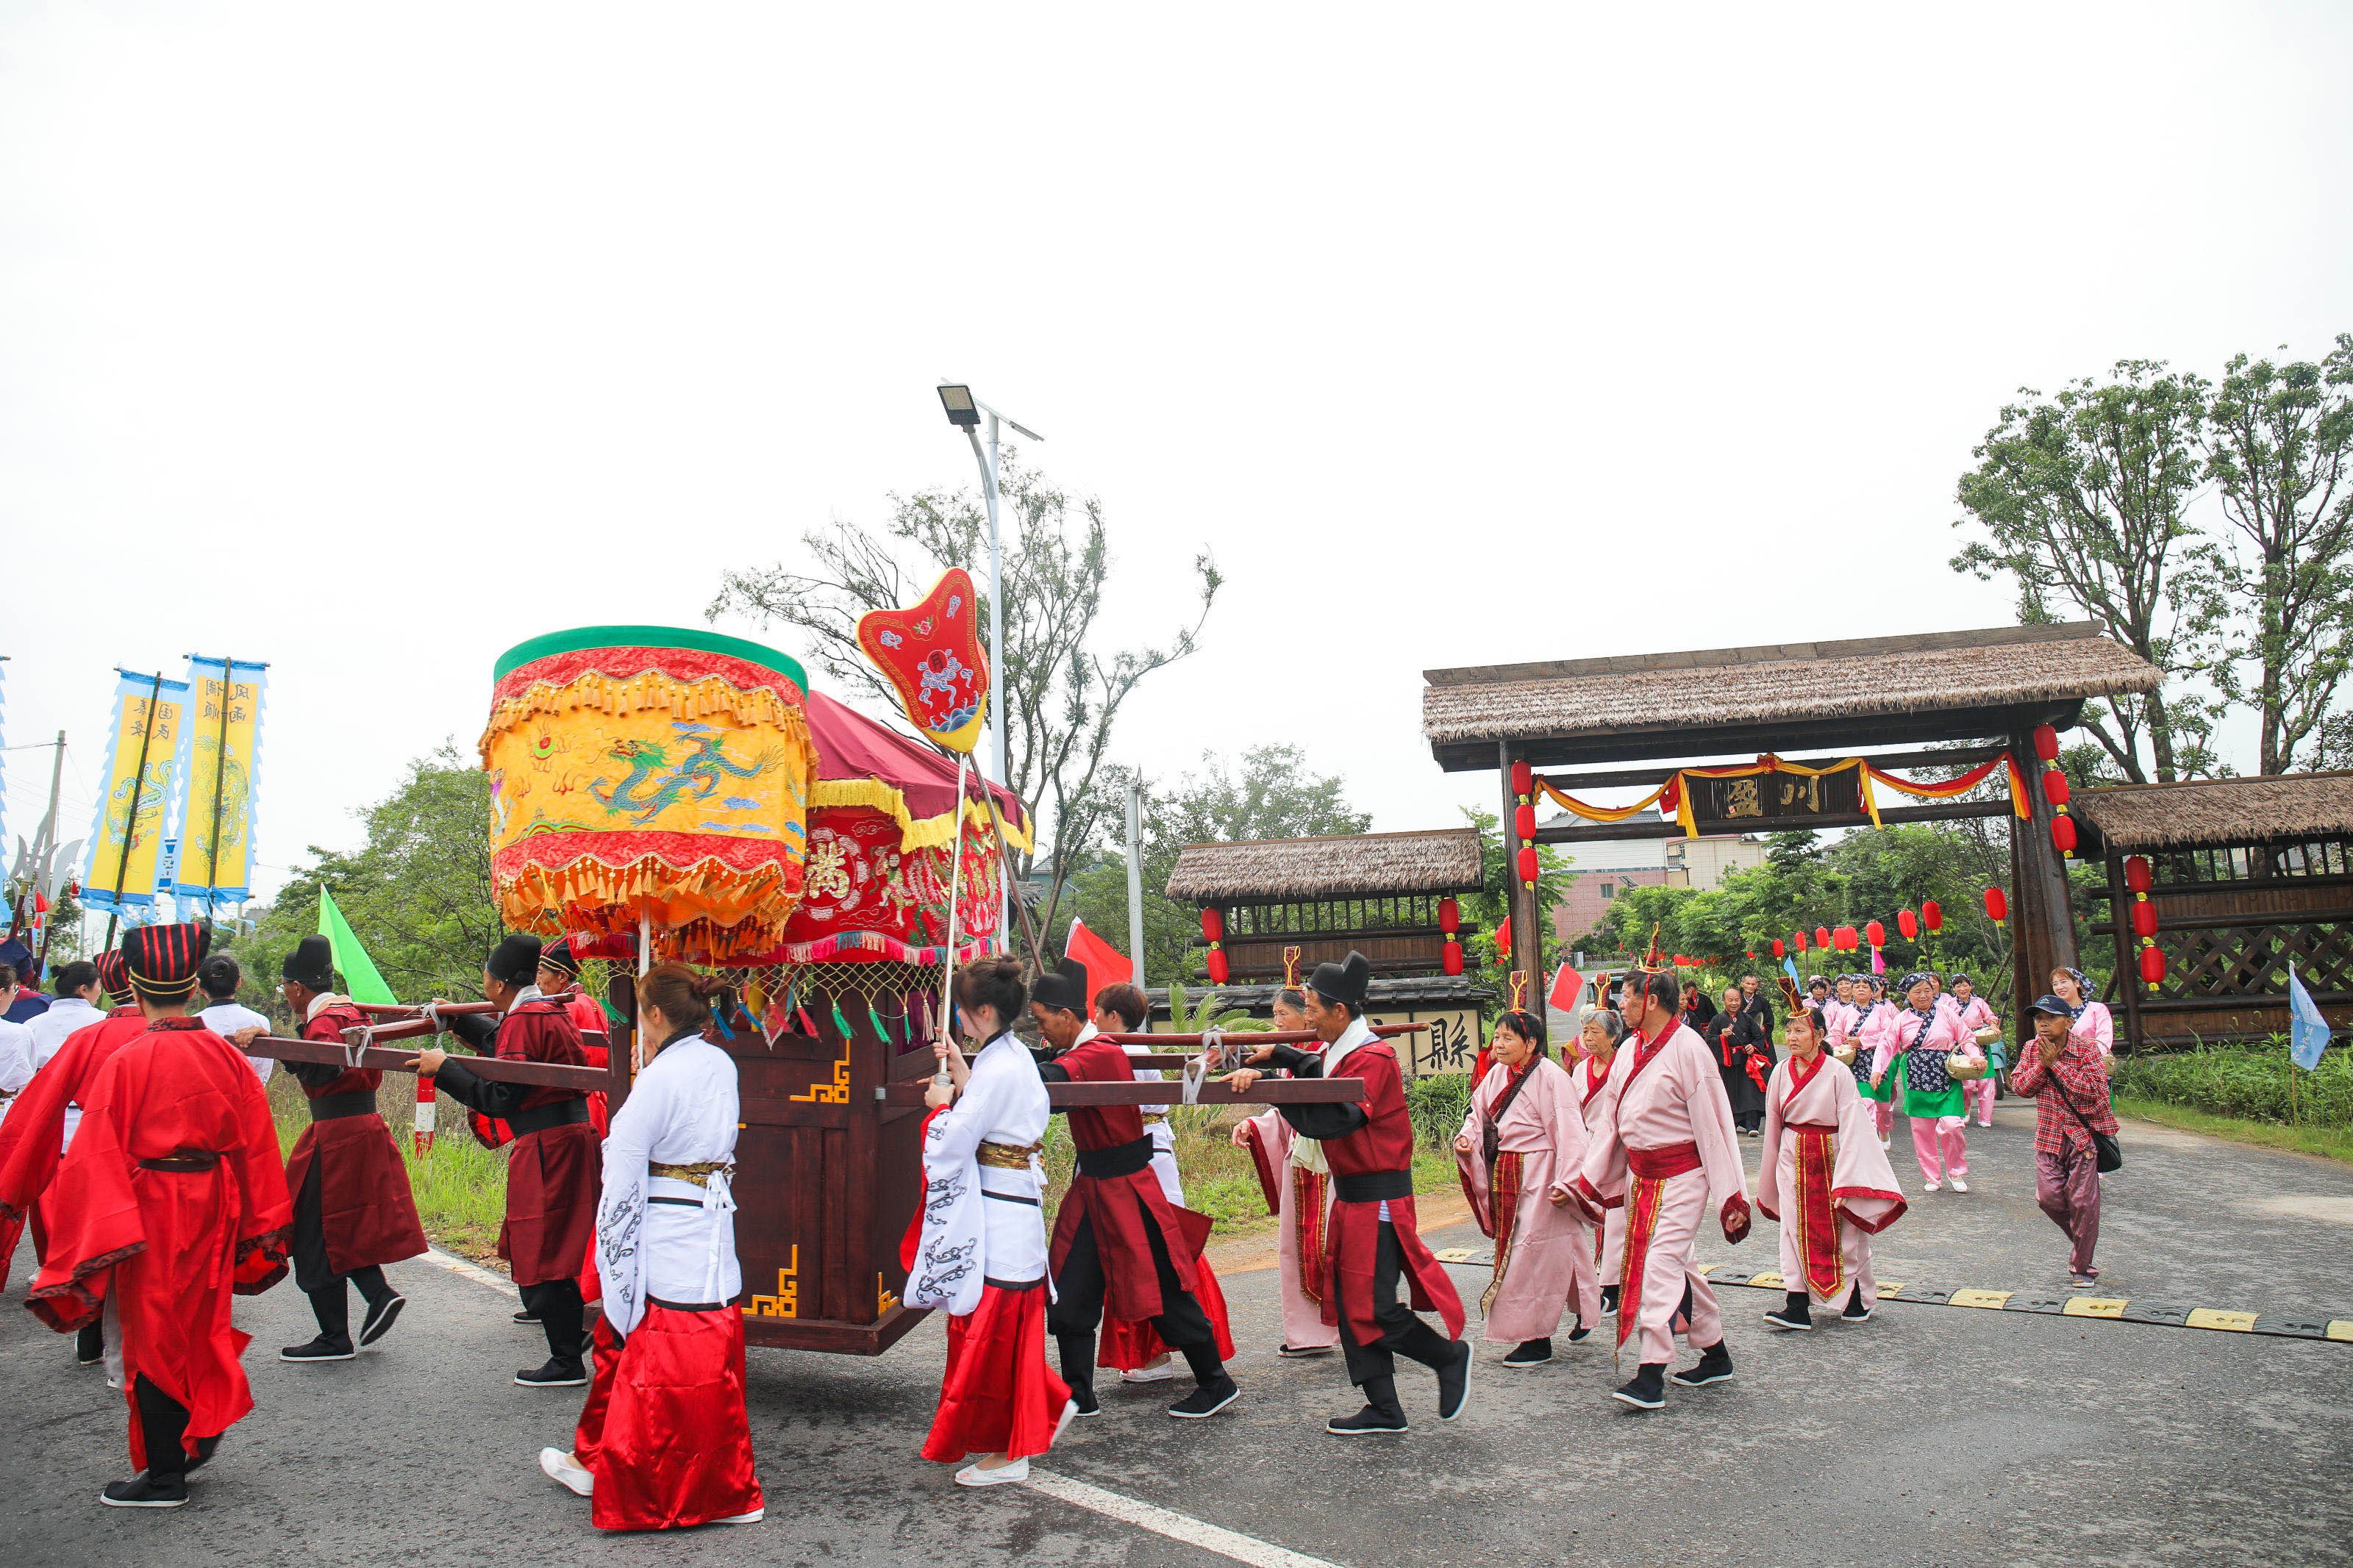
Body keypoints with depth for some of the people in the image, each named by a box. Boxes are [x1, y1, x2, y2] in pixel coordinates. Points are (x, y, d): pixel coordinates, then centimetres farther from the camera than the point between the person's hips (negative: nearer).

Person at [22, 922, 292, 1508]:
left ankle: (165, 1475, 18)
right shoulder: (225, 1055, -2)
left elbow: (97, 1155, -15)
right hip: (212, 1209, 5)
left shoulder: (125, 1062, -16)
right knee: (199, 1321, 24)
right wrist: (259, 1224, 15)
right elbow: (255, 1142, 5)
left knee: (154, 1333, 8)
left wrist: (90, 1239, -8)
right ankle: (201, 1432, 35)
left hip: (152, 1211, -4)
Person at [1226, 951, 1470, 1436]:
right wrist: (1277, 1055, 26)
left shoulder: (1372, 1059, -20)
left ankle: (1450, 1356, 17)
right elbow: (1317, 1070, 34)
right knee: (1349, 1304, 10)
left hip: (1378, 1200, -9)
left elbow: (1329, 1119, -32)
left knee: (1374, 1309, -6)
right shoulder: (1339, 1053, 8)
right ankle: (1384, 1410, 18)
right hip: (1351, 1196, 10)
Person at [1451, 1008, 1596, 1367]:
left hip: (1539, 1176, -8)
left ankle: (1537, 1341, 7)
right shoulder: (1497, 1075, 6)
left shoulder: (1551, 1078, -17)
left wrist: (1566, 1182, -23)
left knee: (1533, 1253, -4)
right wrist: (1466, 1137, -3)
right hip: (1506, 1176, 8)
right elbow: (1479, 1113, 17)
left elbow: (1569, 1132, -19)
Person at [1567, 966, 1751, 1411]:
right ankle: (1716, 1357, 29)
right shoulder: (1629, 1052, 7)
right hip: (1640, 1176, 8)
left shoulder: (1687, 1049, -16)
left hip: (1682, 1176, -8)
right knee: (1680, 1265, 15)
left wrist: (1730, 1196, -15)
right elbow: (1611, 1121, 11)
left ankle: (1651, 1377, -9)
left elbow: (1712, 1125, -15)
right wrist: (1587, 1183, 8)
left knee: (1662, 1262, -12)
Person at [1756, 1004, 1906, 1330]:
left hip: (1830, 1156, -3)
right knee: (1796, 1231, 1)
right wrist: (1770, 1174, 14)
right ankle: (1797, 1307, 3)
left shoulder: (1838, 1074, -12)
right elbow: (1773, 1124, 9)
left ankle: (1858, 1299, 27)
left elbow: (1851, 1127, -13)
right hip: (1793, 1159, 3)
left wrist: (1845, 1179, -19)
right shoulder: (1781, 1073, 0)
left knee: (1843, 1232, 7)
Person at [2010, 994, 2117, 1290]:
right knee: (2048, 1197, 1)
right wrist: (2042, 1064, -14)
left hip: (2084, 1133, -4)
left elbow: (2090, 1089, -22)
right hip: (2049, 1135, 5)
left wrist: (2056, 1063, -20)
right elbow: (2019, 1086, -1)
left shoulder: (2087, 1050, -11)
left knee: (2082, 1201, -3)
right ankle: (2079, 1239, 30)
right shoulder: (2032, 1049, 4)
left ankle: (2082, 1268, 10)